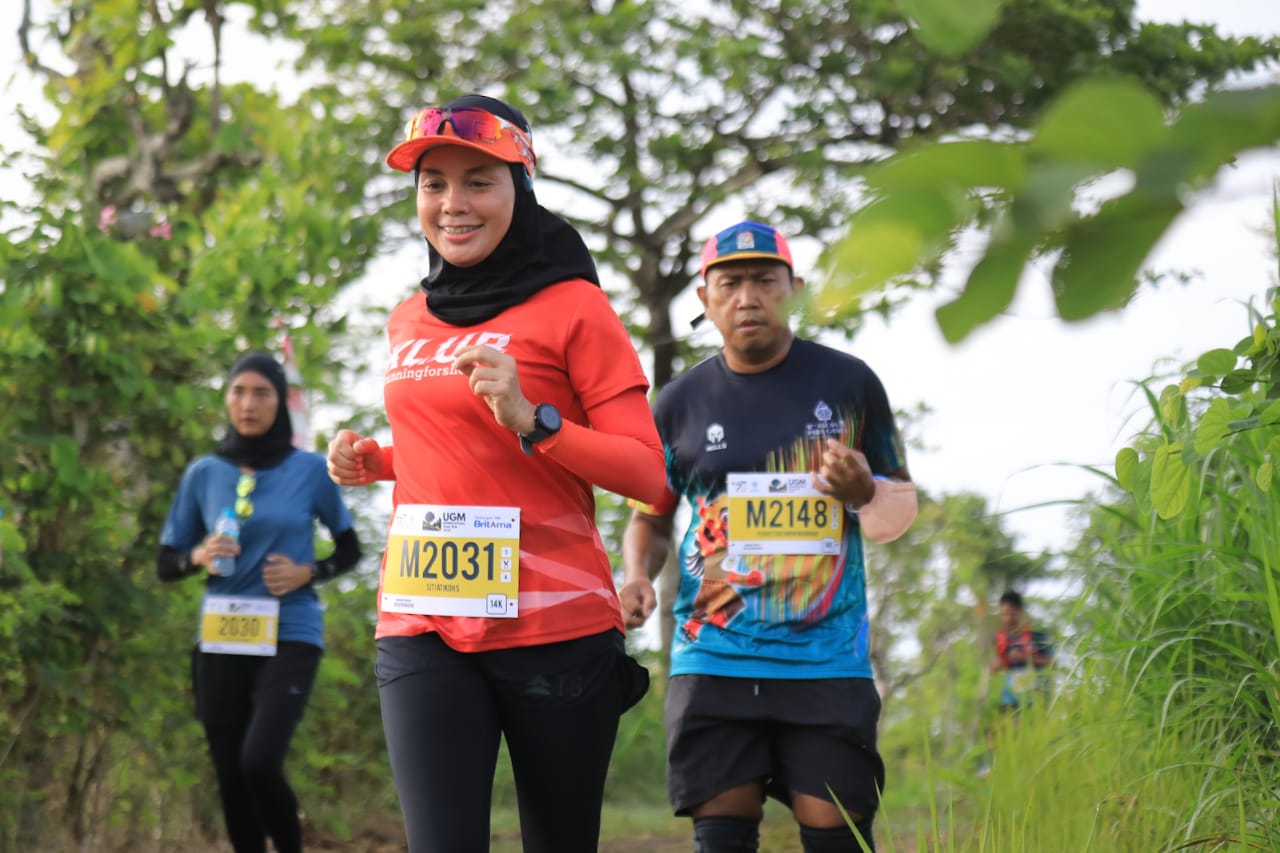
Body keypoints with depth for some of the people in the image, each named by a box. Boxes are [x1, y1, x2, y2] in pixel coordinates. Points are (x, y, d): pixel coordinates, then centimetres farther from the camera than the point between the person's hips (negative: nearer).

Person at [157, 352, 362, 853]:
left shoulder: (311, 470, -1)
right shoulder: (203, 473, 4)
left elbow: (350, 550, 10)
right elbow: (165, 564, 10)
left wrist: (309, 573, -9)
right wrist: (197, 557, -12)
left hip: (290, 638, -3)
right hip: (221, 642, 3)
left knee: (259, 763, -20)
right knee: (231, 778, 5)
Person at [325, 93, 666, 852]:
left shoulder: (572, 307, -3)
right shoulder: (409, 322, 13)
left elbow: (649, 474, -8)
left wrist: (530, 420, -21)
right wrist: (374, 462, 9)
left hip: (556, 627, -4)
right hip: (422, 628, 4)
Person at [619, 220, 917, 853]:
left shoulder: (849, 384, 6)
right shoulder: (680, 404, 8)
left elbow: (901, 509, 12)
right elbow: (651, 519, 18)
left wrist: (863, 492, -12)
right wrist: (637, 578, -4)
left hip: (826, 657, -1)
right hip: (713, 656, 1)